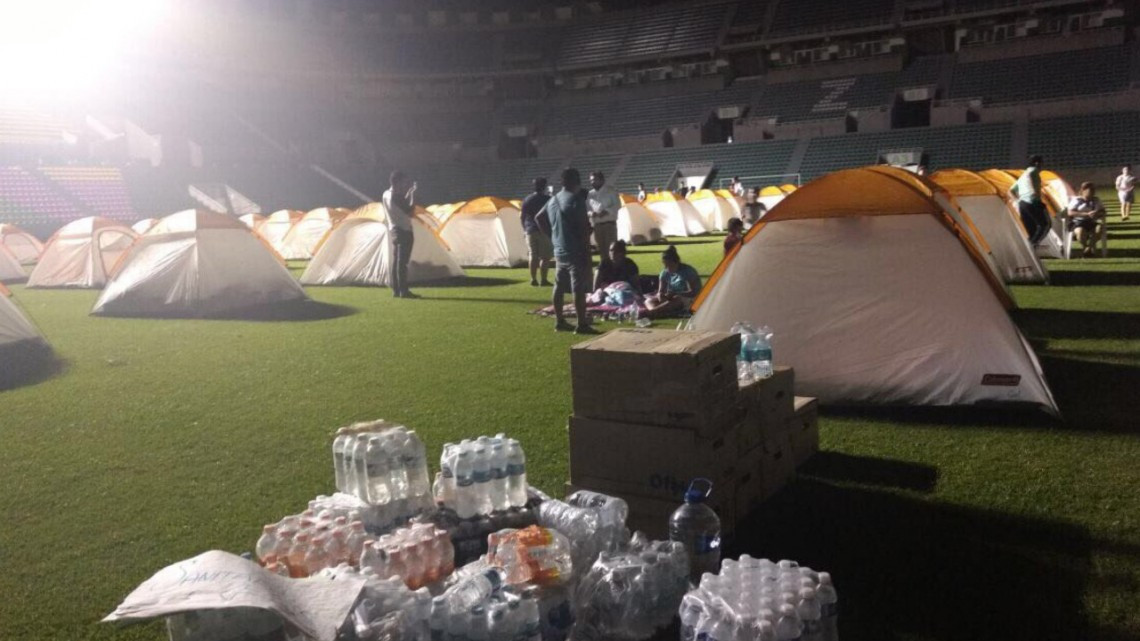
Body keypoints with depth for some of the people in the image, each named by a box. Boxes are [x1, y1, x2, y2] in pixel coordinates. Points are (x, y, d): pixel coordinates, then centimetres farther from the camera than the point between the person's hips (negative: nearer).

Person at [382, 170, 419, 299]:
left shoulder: (386, 195, 10)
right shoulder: (397, 196, -18)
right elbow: (409, 211, -16)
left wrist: (409, 192, 16)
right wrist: (412, 195, -9)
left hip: (393, 230, 9)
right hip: (404, 231, -9)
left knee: (395, 261, 9)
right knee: (402, 262, -9)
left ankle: (396, 290, 12)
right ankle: (403, 291, -10)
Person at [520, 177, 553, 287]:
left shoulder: (527, 200, 7)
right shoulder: (547, 200, -6)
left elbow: (521, 216, 11)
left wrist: (525, 228, 22)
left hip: (531, 231, 5)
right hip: (544, 231, -4)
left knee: (533, 256, 8)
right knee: (545, 257, 1)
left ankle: (533, 279, 7)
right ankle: (544, 280, -2)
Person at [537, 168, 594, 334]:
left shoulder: (553, 200, 12)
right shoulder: (576, 199, -13)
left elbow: (539, 218, 24)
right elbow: (584, 227, -17)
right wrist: (587, 251, -13)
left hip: (559, 251, 8)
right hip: (575, 252, -8)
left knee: (559, 288, 12)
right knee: (579, 289, -7)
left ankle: (559, 322, 18)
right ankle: (582, 325, -7)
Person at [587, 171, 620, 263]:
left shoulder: (610, 191, -1)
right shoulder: (590, 194, 10)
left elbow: (617, 204, -6)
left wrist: (606, 211, -21)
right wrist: (591, 213, -13)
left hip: (609, 223, -4)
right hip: (597, 224, 4)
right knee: (601, 249, 7)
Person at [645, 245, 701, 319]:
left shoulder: (688, 271, -12)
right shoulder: (665, 273, 1)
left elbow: (694, 292, -18)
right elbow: (660, 291, 0)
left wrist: (675, 294, -30)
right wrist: (660, 295, -26)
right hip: (671, 299, 6)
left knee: (677, 300, -38)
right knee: (649, 300, -13)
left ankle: (649, 312, -51)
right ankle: (657, 312, -49)